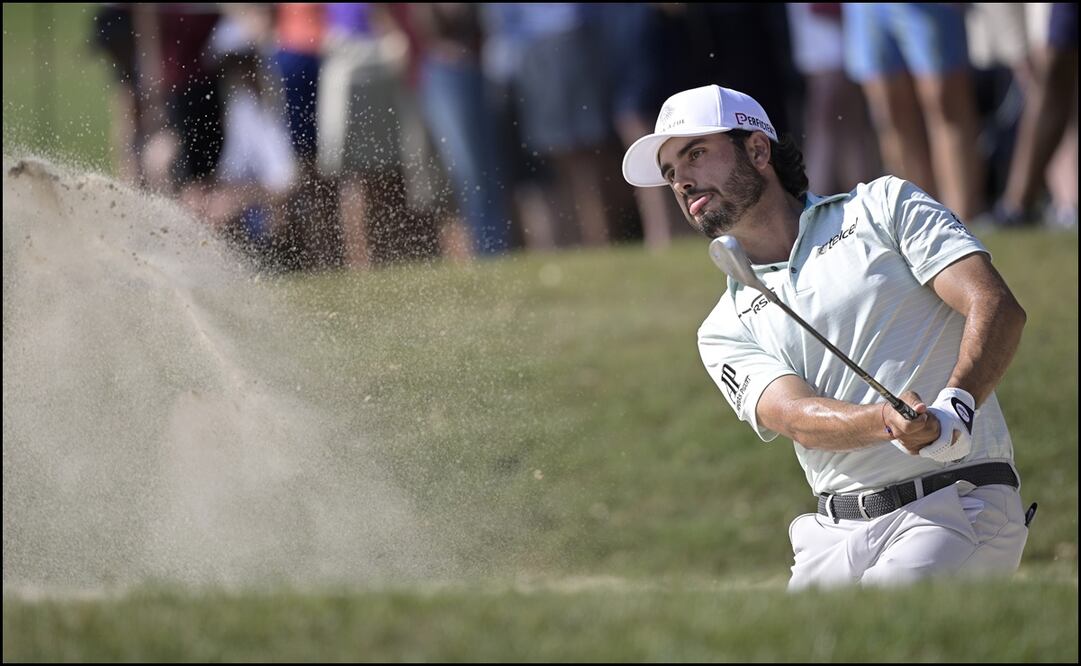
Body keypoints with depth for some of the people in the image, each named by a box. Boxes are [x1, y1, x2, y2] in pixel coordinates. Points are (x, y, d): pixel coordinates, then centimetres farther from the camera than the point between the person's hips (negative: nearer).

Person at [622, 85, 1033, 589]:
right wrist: (887, 422, -28)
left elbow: (999, 309, -5)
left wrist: (954, 408, -24)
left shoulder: (883, 207, 8)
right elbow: (798, 419, -5)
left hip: (958, 507, -5)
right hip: (834, 538, 5)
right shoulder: (725, 332, 15)